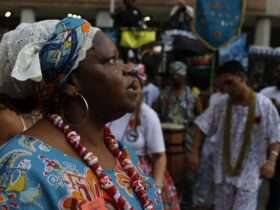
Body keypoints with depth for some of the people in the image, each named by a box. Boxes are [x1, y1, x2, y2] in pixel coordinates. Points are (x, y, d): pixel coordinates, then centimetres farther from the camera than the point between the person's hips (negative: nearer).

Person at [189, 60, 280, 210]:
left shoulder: (264, 105, -12)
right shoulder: (221, 105, -3)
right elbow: (201, 126, 3)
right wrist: (194, 153, -6)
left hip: (249, 174, -4)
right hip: (224, 172, 4)